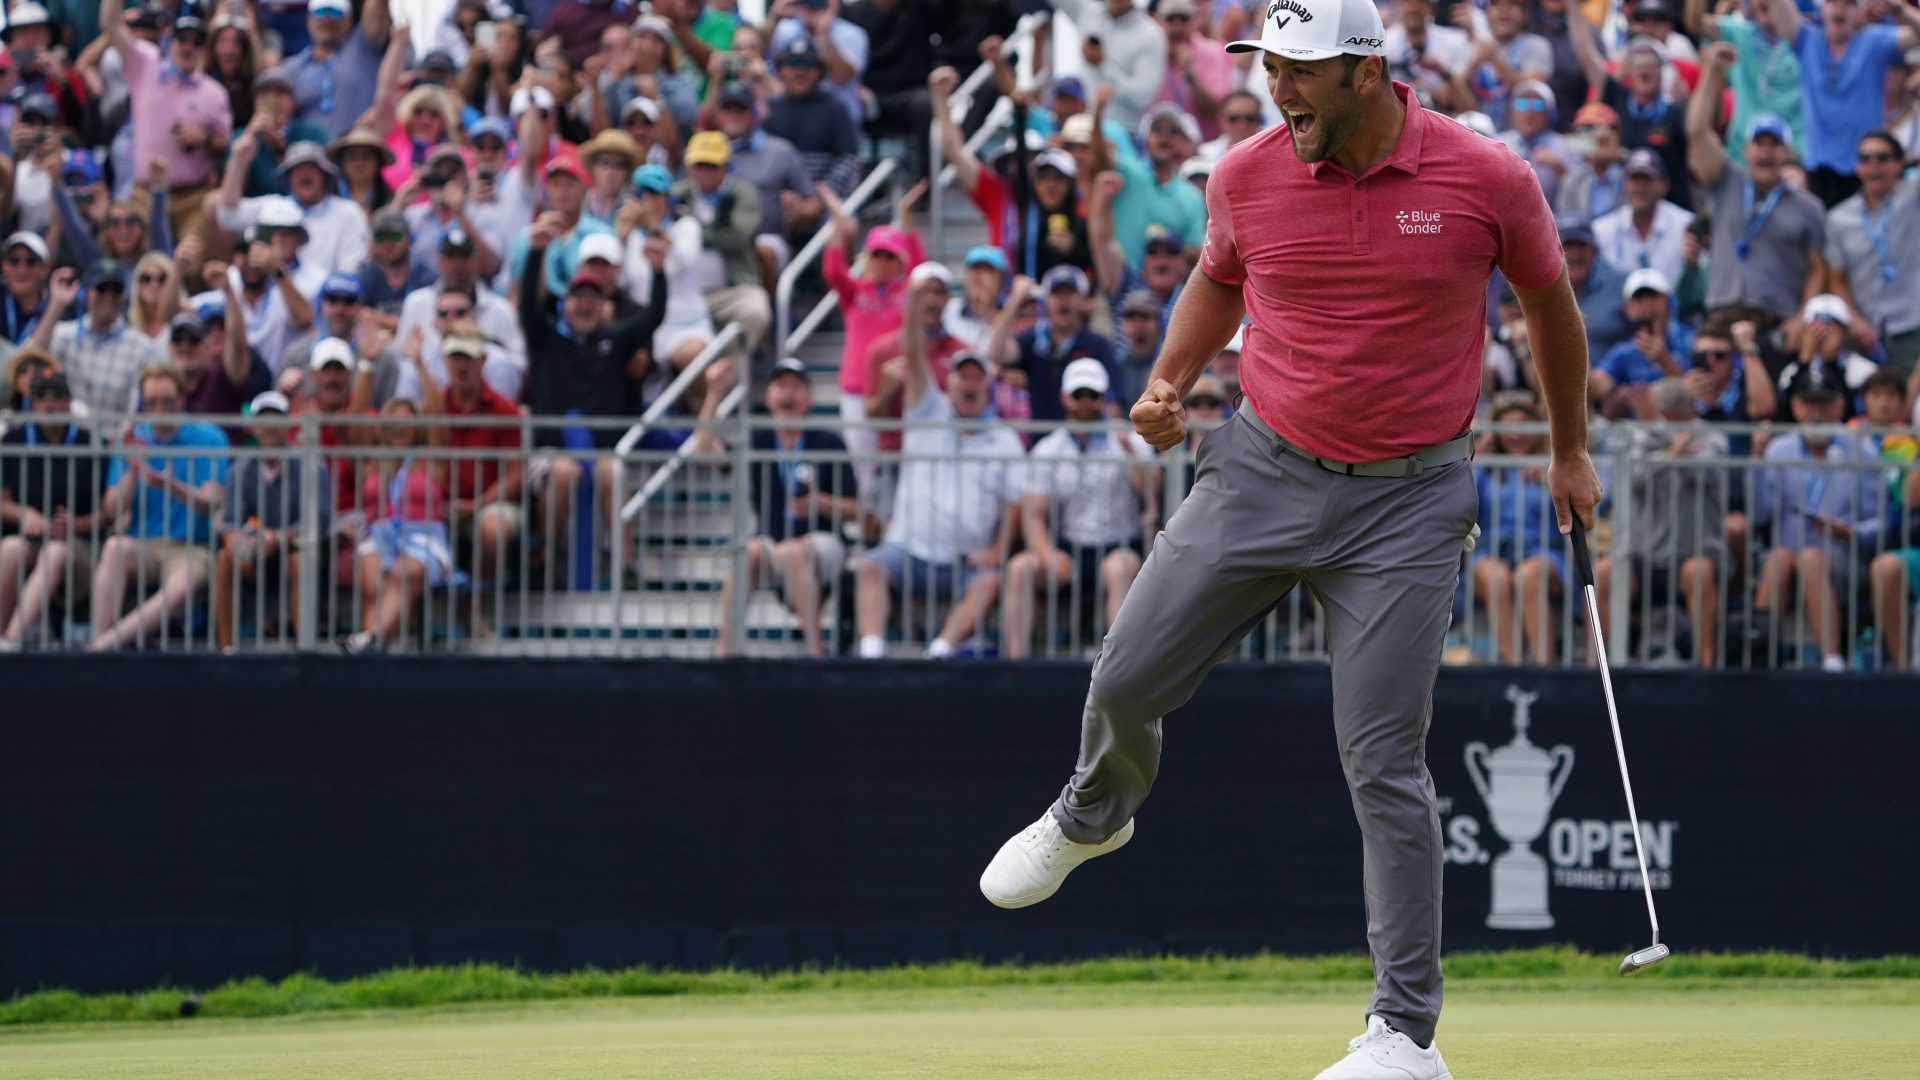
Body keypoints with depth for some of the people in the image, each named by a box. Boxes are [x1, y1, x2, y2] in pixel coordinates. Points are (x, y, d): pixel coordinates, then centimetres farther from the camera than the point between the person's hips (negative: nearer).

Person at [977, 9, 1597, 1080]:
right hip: (1265, 470, 3)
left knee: (1384, 763, -8)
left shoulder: (1488, 179, -12)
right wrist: (1170, 383, 2)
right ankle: (1092, 817, 42)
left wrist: (1571, 451, 16)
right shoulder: (1247, 176, -5)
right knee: (1127, 682, 5)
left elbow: (1549, 298, 7)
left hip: (1407, 500, -3)